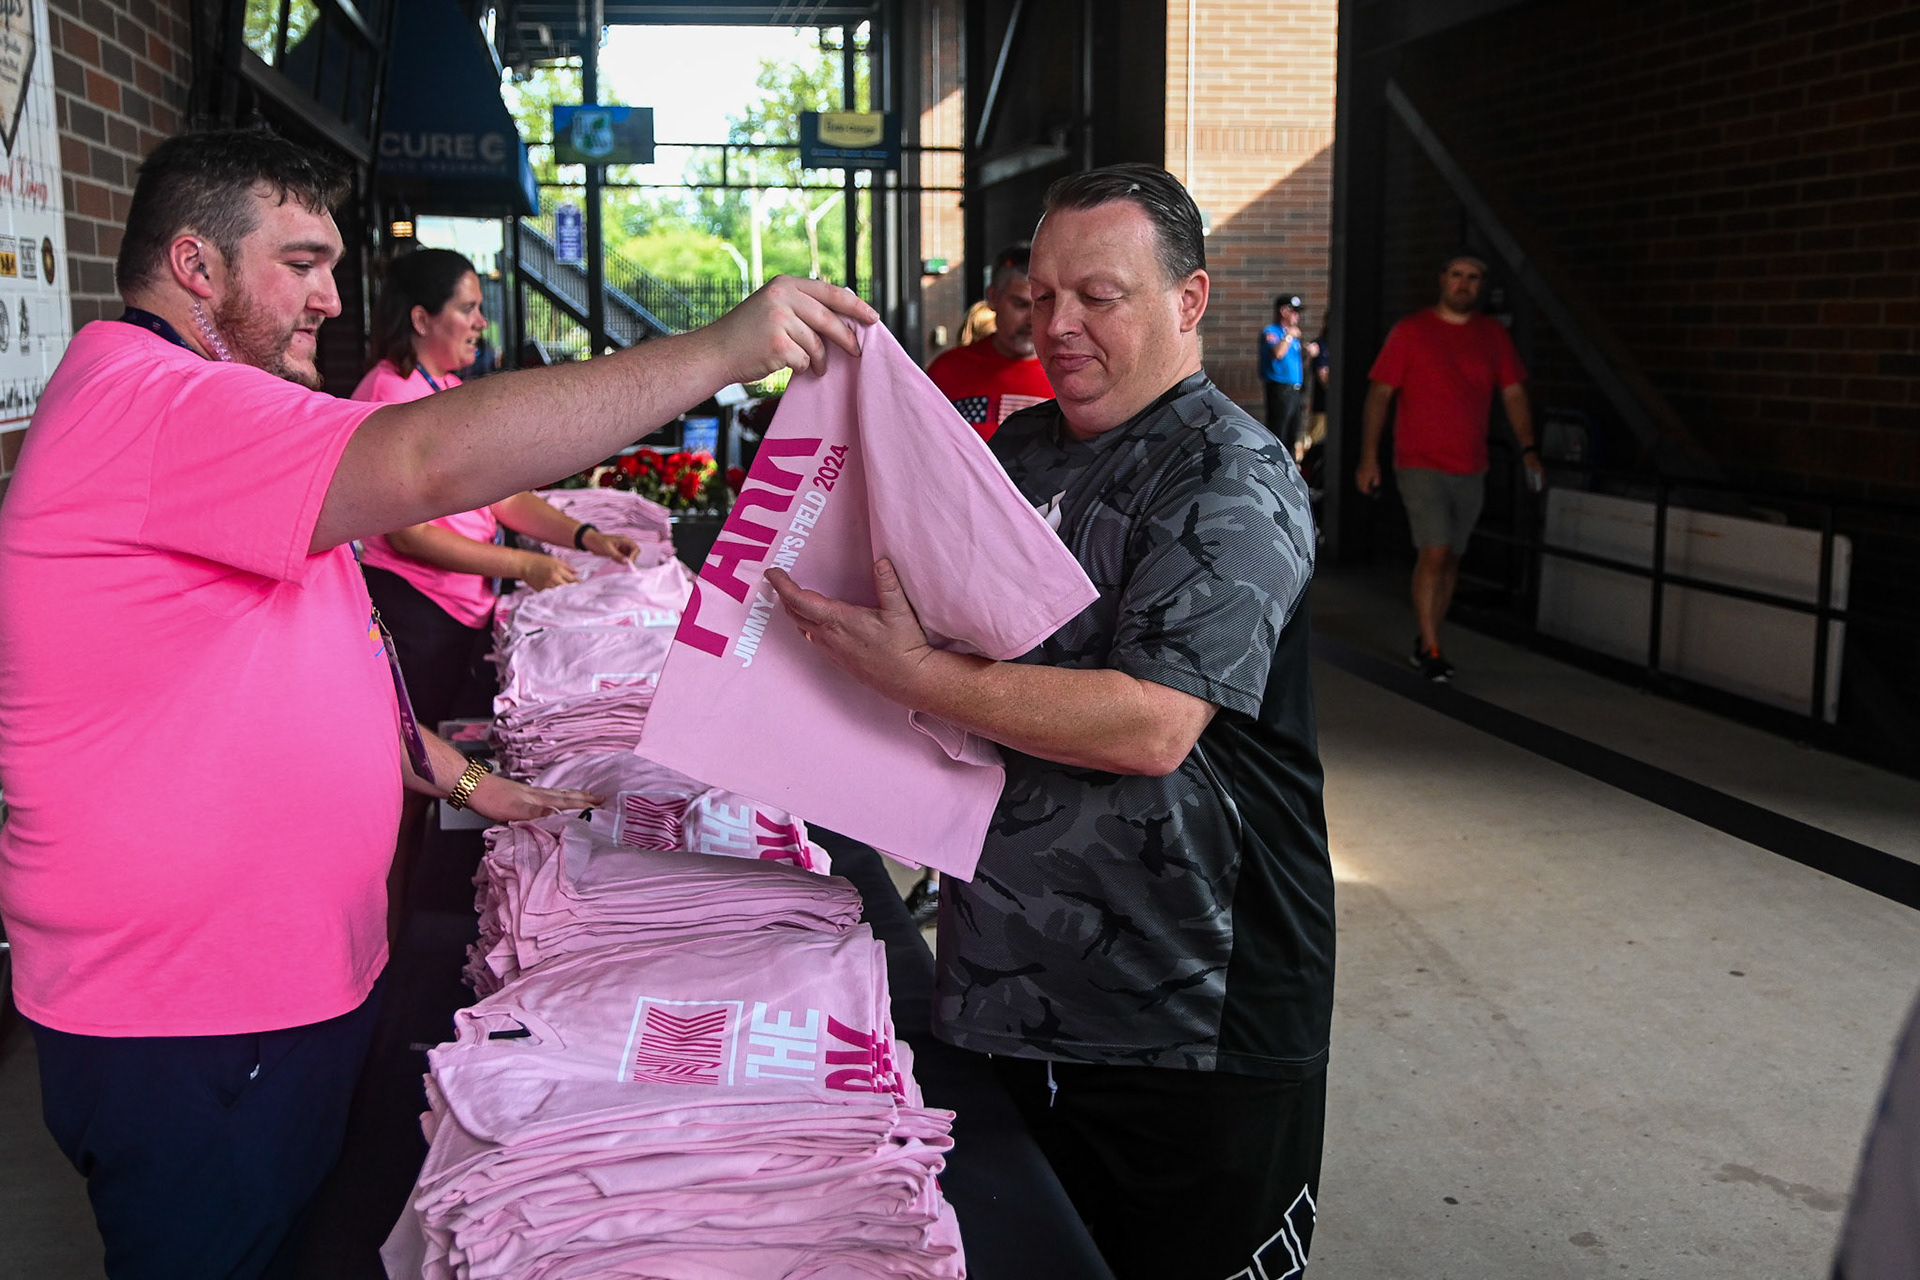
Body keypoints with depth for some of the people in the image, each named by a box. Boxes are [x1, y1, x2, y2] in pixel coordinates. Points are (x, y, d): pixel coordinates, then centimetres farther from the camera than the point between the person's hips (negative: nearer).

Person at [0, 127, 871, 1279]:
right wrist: (721, 351, -35)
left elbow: (298, 669, 23)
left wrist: (462, 778, 17)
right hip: (191, 1035, -10)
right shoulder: (141, 402, -21)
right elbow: (430, 461, -37)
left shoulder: (185, 409, 17)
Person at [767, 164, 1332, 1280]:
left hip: (1191, 1018, -7)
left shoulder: (1233, 478, -15)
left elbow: (1150, 725, -26)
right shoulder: (1020, 450, 10)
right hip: (1015, 992, 8)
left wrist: (913, 673, -27)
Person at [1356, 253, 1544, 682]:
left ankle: (1424, 644, 21)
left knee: (1451, 558, 9)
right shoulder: (1410, 331, -2)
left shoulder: (1493, 334, 9)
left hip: (1471, 469, 4)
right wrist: (1369, 457, -8)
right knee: (1434, 553, -13)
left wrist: (1528, 449, 0)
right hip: (1421, 465, -4)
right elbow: (1379, 394, -2)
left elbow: (1513, 393, 12)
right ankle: (1431, 650, -4)